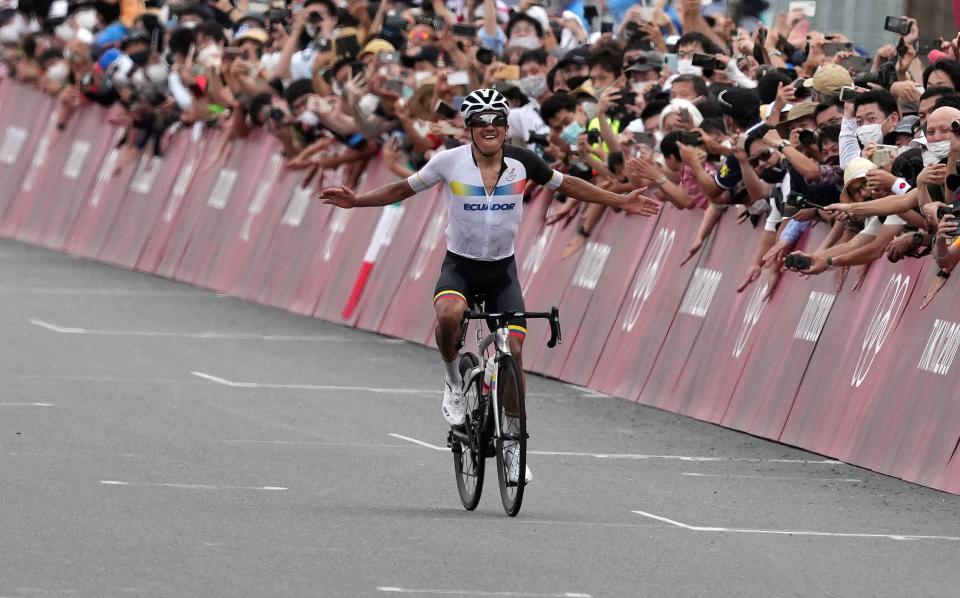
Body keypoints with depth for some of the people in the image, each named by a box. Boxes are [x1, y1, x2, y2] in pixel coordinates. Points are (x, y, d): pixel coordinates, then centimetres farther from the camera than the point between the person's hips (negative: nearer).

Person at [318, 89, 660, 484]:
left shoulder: (521, 162, -7)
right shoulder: (450, 162, -10)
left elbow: (566, 186, 9)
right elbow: (403, 190, 2)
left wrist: (621, 202, 9)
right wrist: (355, 201, -9)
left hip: (502, 269, 2)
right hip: (459, 266, -2)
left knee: (513, 349, -8)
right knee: (450, 314, -35)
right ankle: (454, 382, -5)